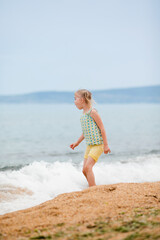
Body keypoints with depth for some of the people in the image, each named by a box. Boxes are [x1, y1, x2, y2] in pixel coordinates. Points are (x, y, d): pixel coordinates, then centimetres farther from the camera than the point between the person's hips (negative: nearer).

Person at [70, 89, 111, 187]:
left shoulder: (92, 112, -13)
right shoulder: (83, 113, 12)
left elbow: (102, 128, -13)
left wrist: (106, 145, -13)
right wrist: (77, 142, 27)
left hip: (98, 145, -8)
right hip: (89, 145, 8)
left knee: (87, 167, -18)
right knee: (84, 170, 6)